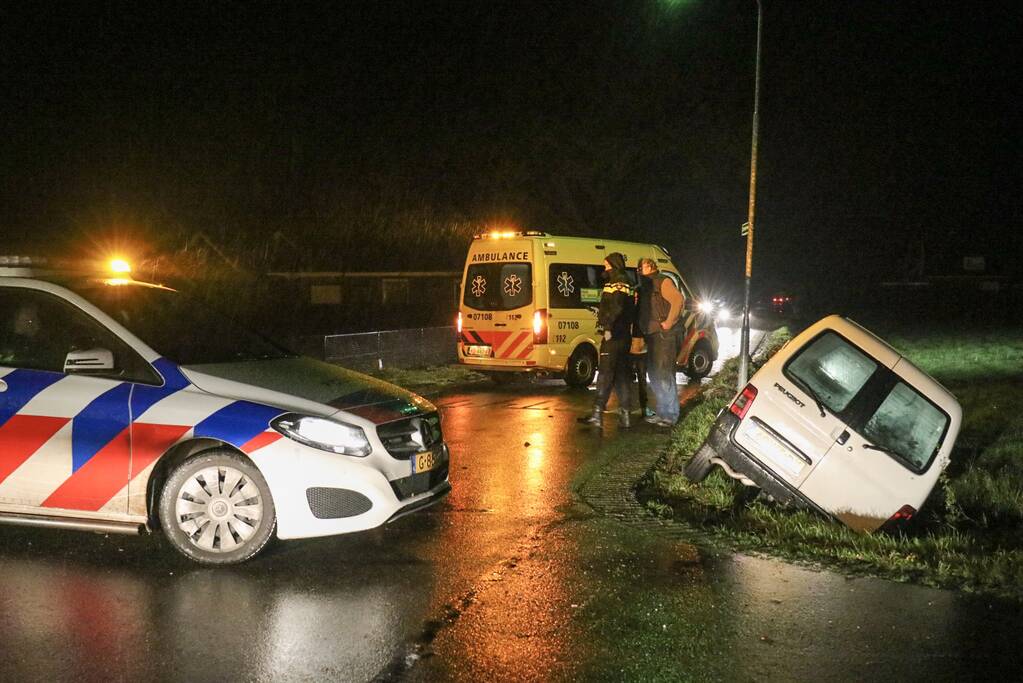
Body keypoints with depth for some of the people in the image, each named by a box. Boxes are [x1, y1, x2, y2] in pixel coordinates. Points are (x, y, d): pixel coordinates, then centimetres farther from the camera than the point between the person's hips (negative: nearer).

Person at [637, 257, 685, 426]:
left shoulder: (663, 281, -8)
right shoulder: (647, 286, 20)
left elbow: (678, 300, -21)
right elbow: (643, 310, 24)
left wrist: (669, 323, -20)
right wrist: (643, 328, 6)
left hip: (664, 335, -10)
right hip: (652, 335, 10)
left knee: (664, 374, -10)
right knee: (654, 374, 14)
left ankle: (670, 415, -5)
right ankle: (662, 412, 22)